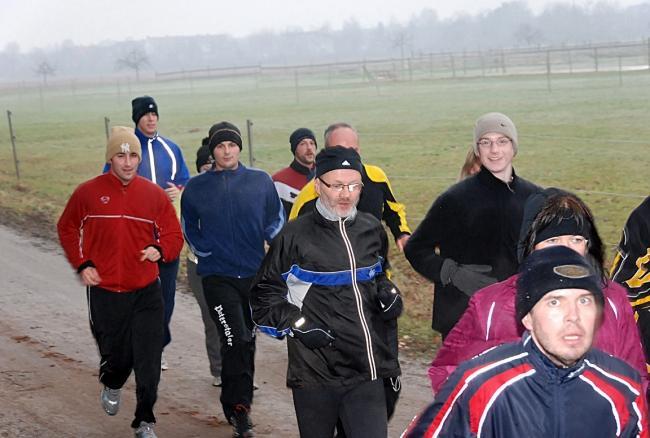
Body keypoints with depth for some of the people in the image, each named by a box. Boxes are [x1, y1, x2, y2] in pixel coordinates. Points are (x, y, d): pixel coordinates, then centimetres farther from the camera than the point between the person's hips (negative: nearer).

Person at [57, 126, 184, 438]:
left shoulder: (154, 194, -1)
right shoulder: (88, 193, -3)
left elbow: (174, 235, 5)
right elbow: (67, 228, 12)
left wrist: (160, 250, -17)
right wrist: (81, 264, 1)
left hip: (146, 292, 0)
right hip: (105, 292, 0)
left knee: (148, 364, -4)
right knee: (115, 354, 14)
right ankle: (112, 386, 50)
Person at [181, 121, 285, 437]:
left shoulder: (261, 181, 2)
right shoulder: (196, 187, 1)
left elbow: (276, 218, 11)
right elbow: (189, 228, 13)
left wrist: (274, 237, -8)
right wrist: (205, 251, 0)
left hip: (255, 274, 3)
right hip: (217, 277, -2)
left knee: (248, 340, 14)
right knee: (235, 339, -15)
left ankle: (236, 402, 31)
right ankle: (238, 406, -3)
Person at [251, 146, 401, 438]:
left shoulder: (373, 230, 9)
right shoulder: (296, 235, -5)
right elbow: (263, 296, 3)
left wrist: (388, 294, 7)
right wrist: (298, 326, -10)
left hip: (367, 372, 3)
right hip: (316, 371, -3)